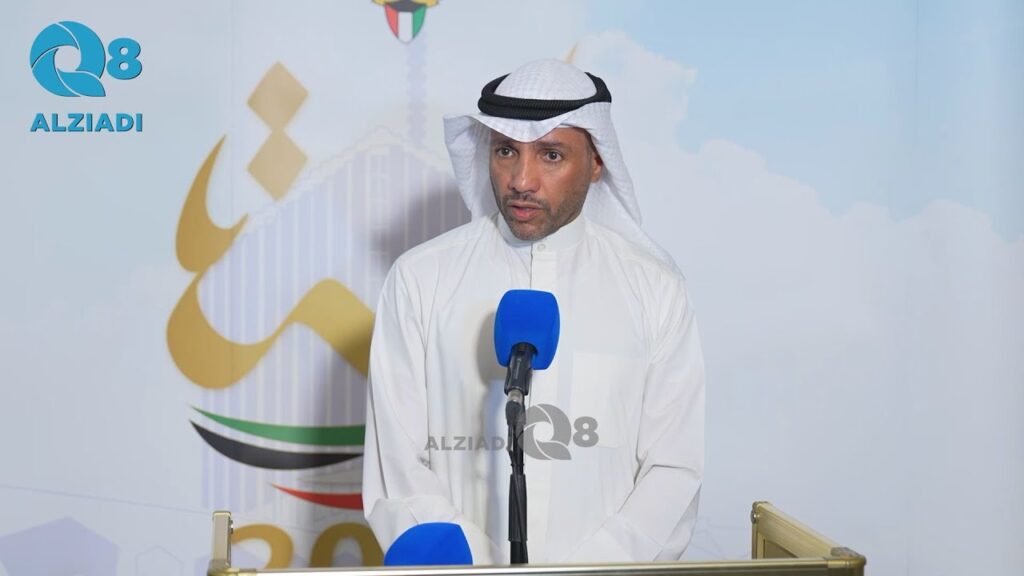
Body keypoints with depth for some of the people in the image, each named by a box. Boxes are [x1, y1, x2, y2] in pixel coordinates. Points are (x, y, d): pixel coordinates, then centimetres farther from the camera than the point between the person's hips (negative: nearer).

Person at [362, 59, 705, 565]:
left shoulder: (653, 287, 4)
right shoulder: (419, 280, 2)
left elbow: (673, 470, 3)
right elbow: (397, 469, 0)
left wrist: (592, 567, -10)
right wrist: (477, 570, -11)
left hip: (605, 565, 0)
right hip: (461, 567, 1)